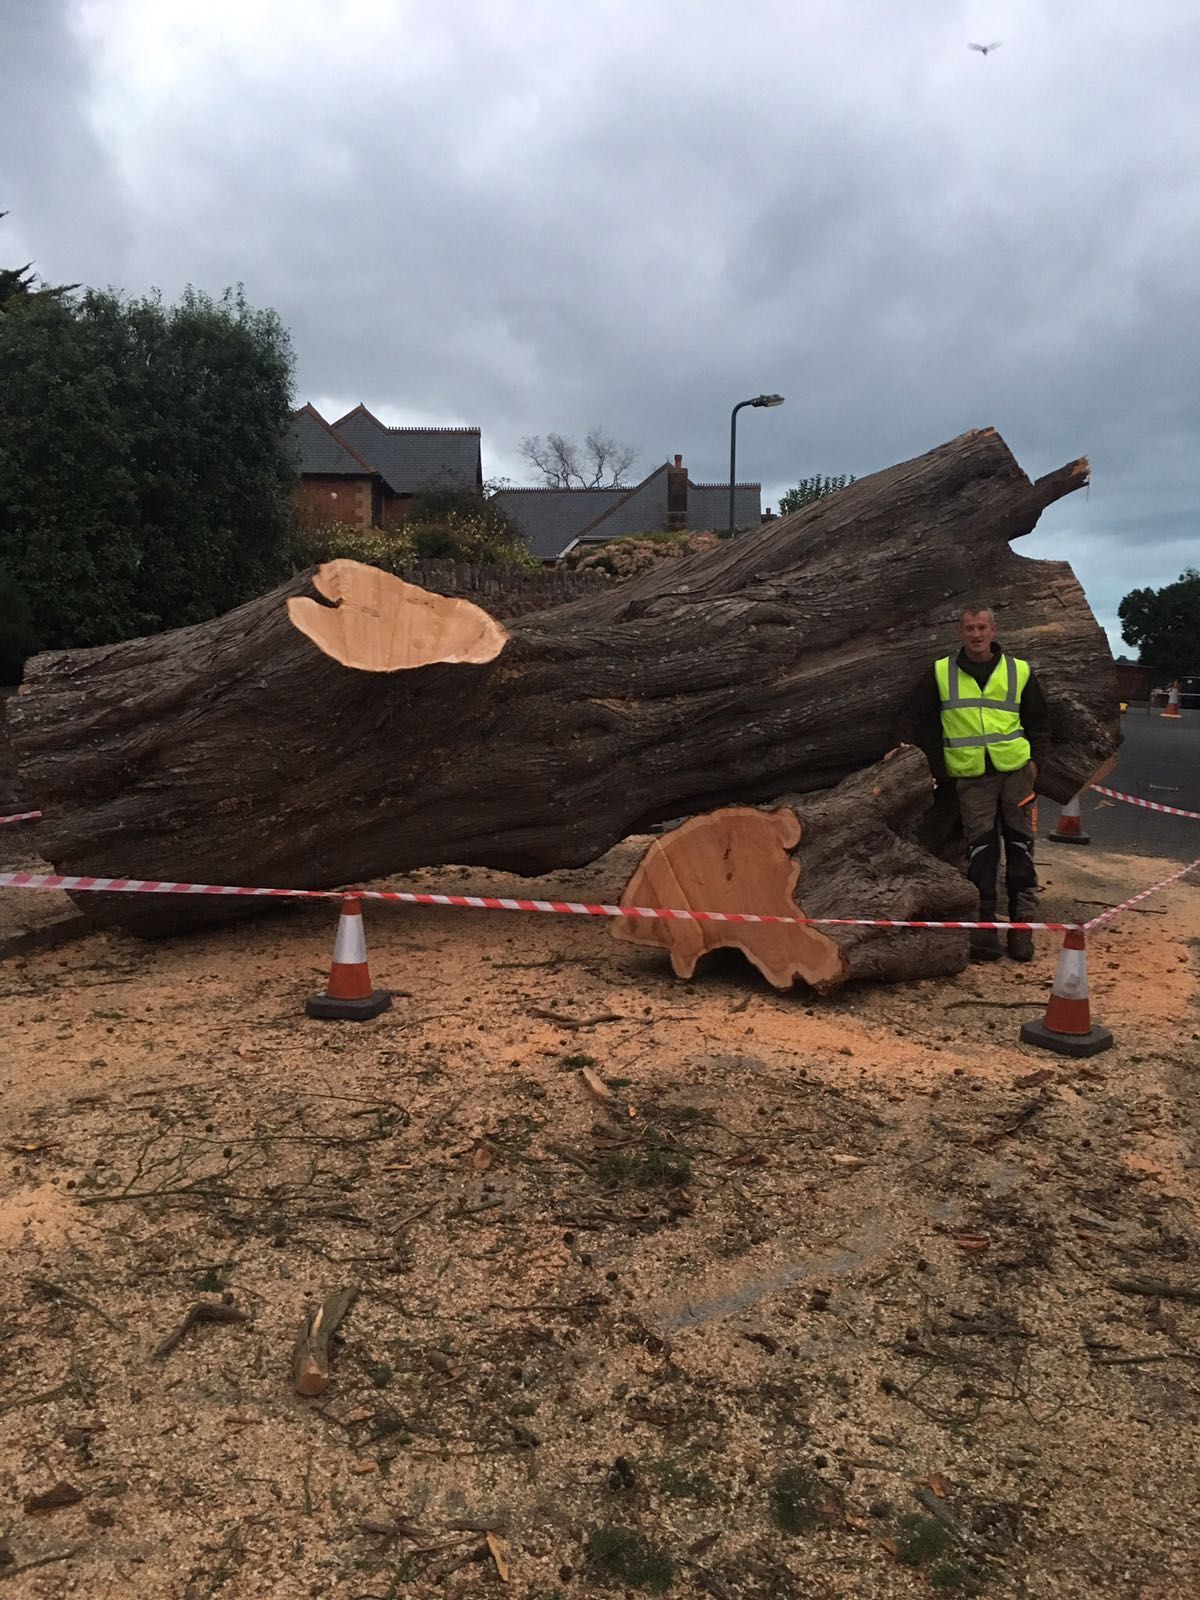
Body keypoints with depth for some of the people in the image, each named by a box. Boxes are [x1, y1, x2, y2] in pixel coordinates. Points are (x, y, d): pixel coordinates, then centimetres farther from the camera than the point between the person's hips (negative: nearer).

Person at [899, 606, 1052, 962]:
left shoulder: (1019, 671, 8)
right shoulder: (940, 674, 6)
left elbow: (1040, 722, 15)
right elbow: (913, 719, 11)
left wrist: (1036, 760, 2)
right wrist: (932, 763, 3)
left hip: (1015, 771, 1)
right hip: (971, 777, -1)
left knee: (1020, 845, 2)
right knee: (980, 849, -4)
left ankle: (1022, 922, 8)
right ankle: (984, 925, 0)